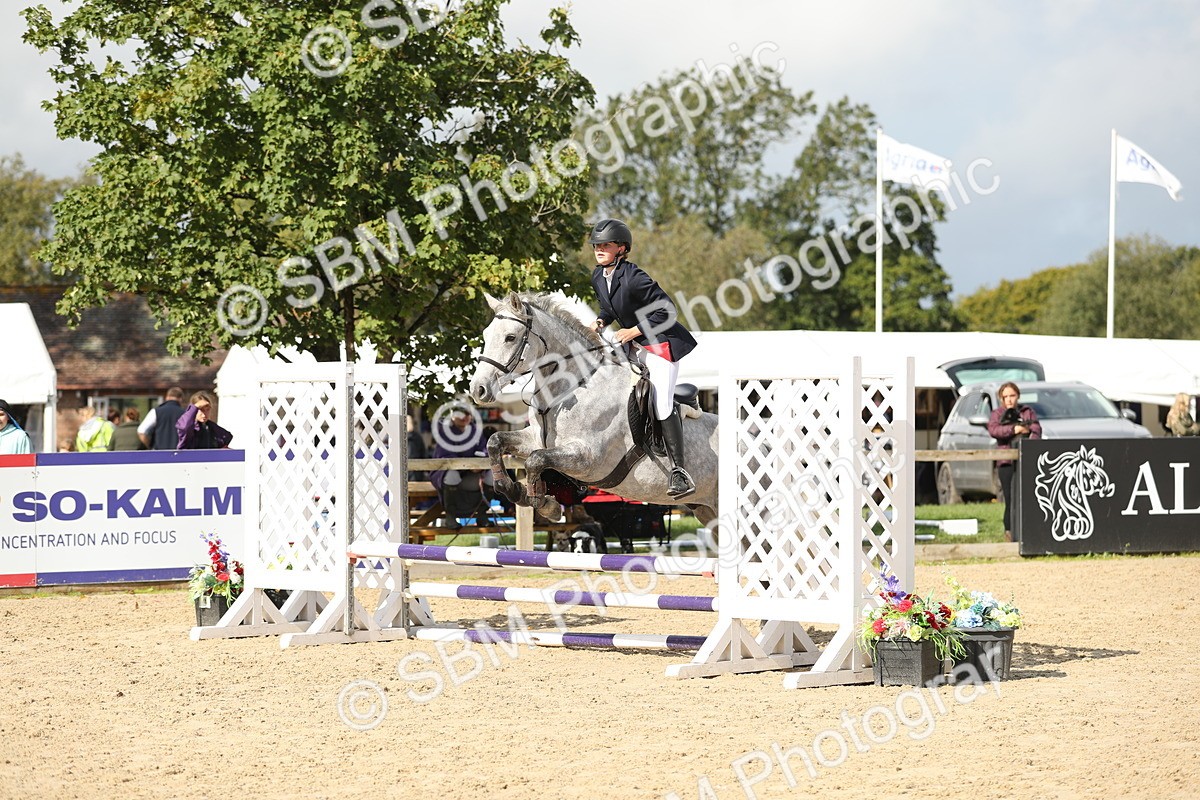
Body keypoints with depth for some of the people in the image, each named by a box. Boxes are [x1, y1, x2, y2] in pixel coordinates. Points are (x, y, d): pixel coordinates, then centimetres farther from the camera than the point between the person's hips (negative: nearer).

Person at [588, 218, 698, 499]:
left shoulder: (633, 278, -24)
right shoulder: (598, 278, 2)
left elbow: (666, 310, -23)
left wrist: (635, 331, -21)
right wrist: (601, 321, -2)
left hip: (662, 341, -9)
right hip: (635, 347, 9)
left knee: (662, 404, -17)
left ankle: (679, 472, -17)